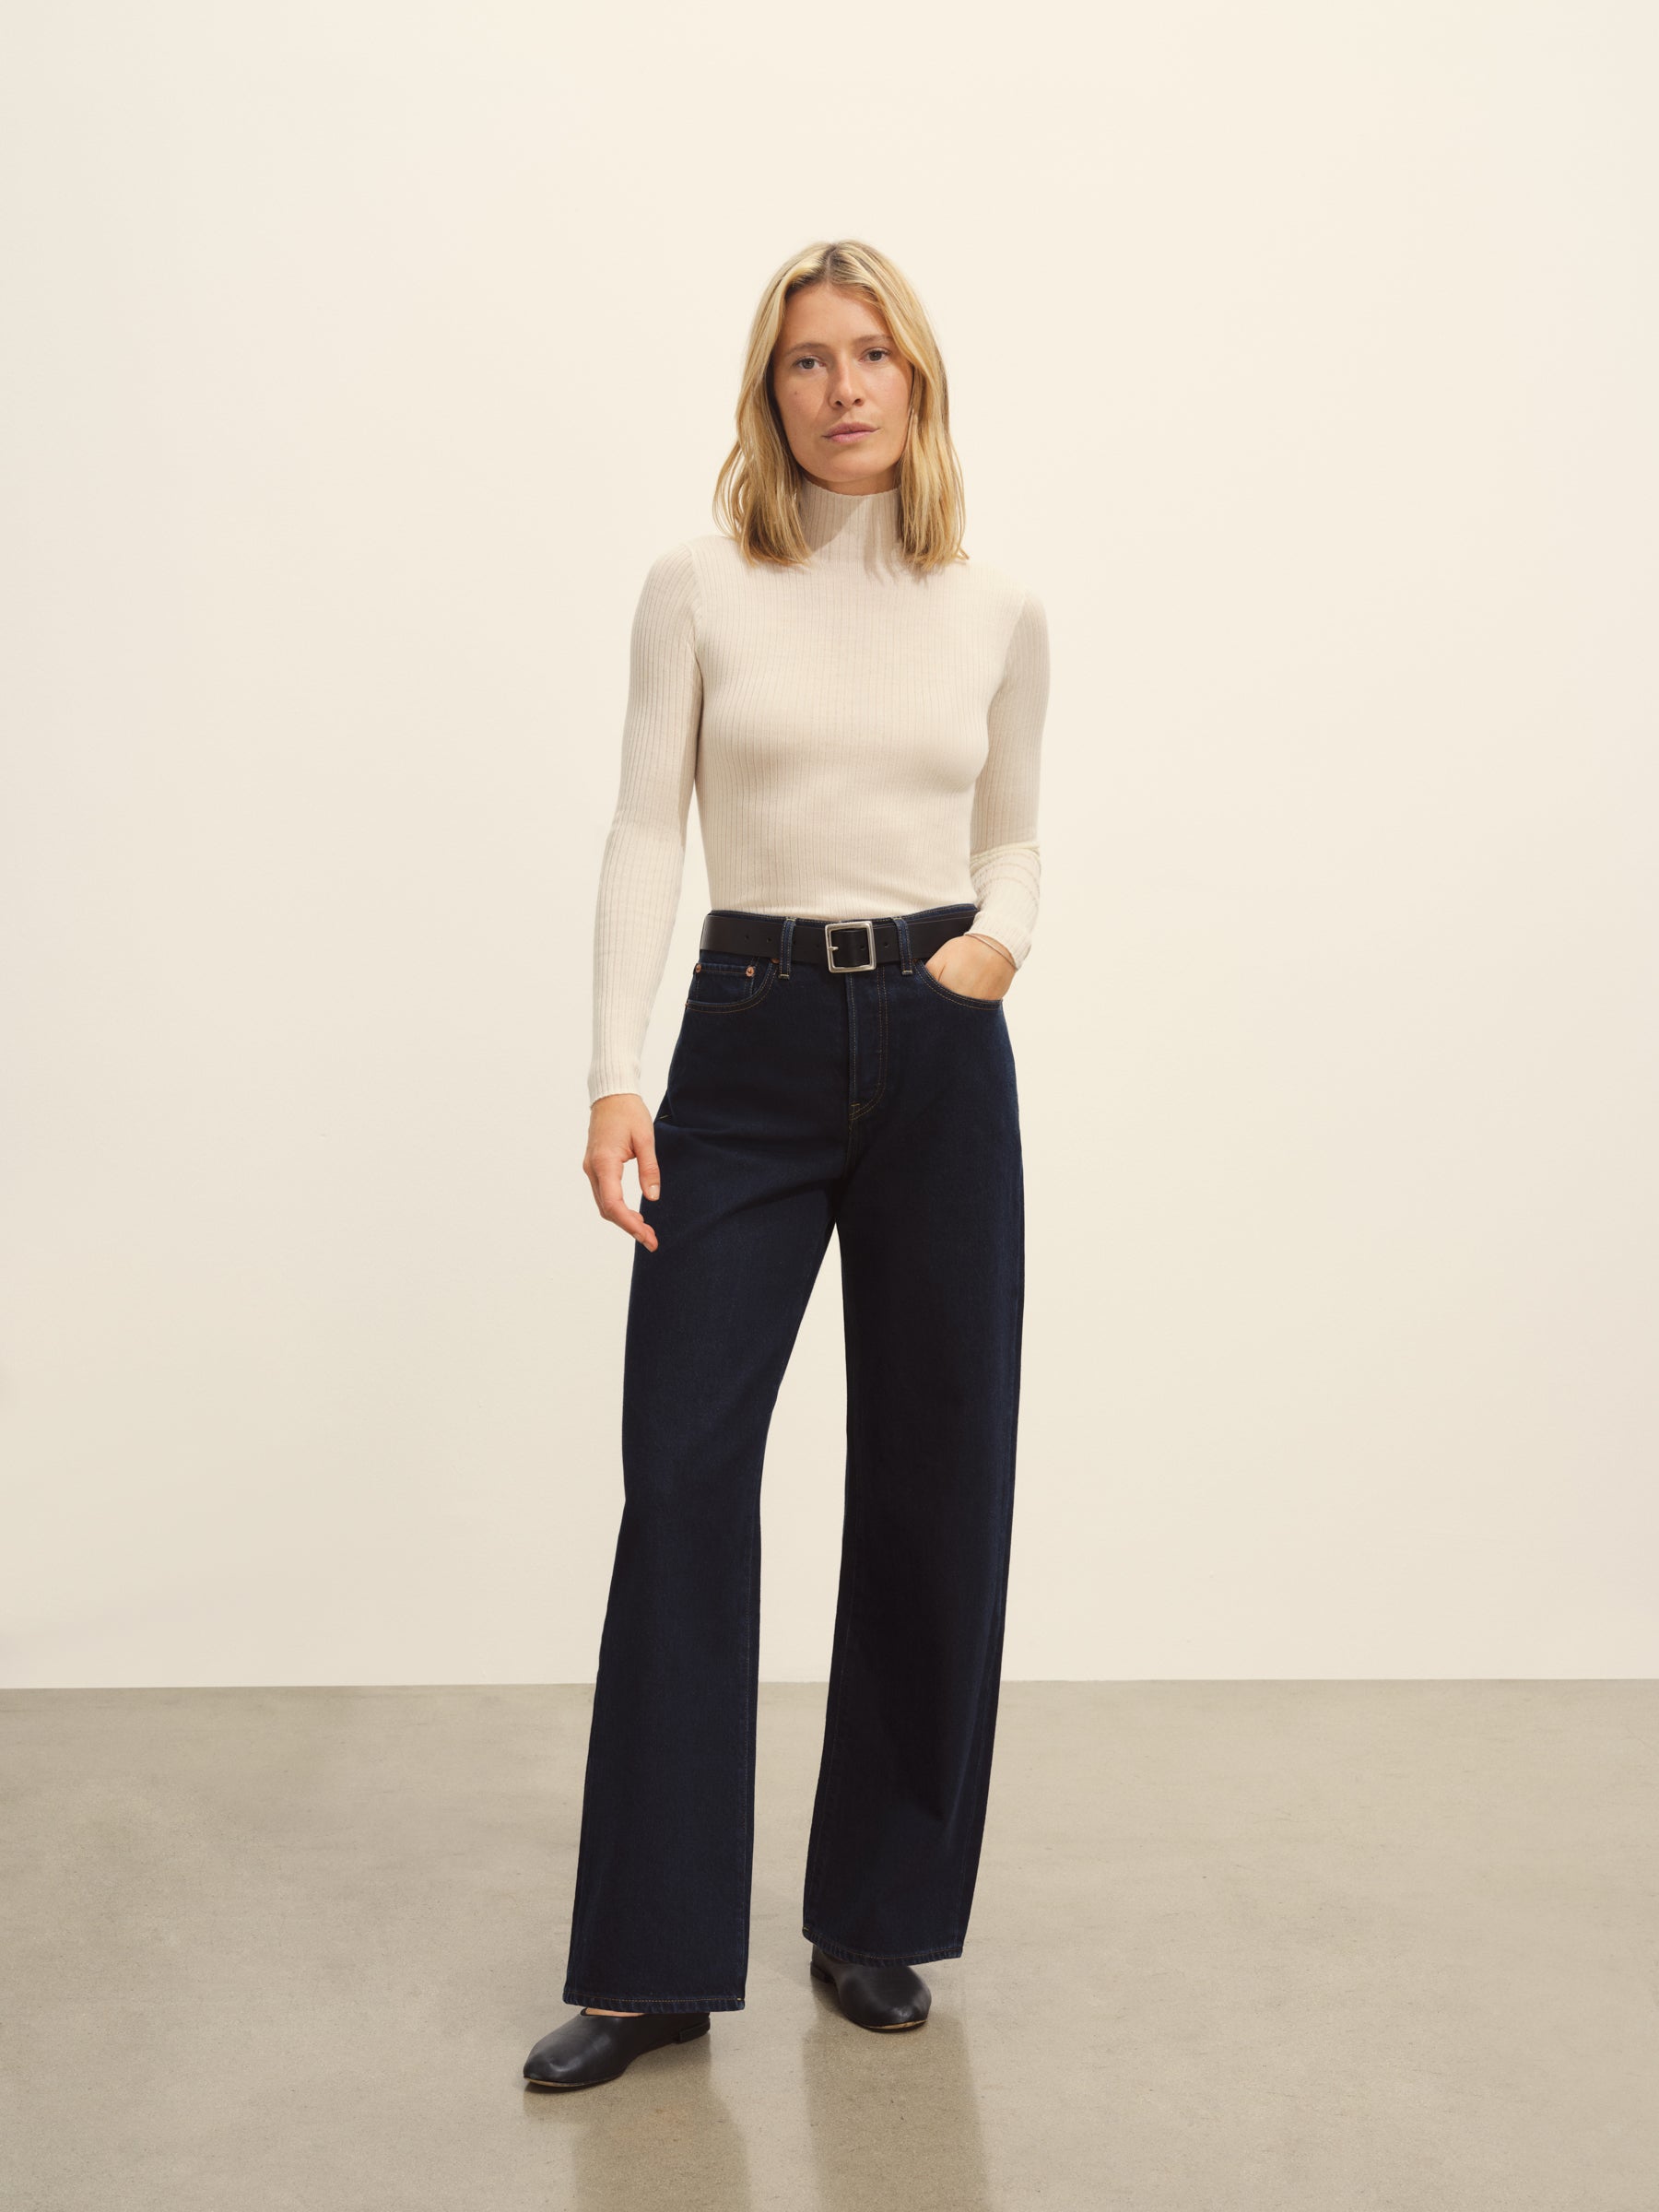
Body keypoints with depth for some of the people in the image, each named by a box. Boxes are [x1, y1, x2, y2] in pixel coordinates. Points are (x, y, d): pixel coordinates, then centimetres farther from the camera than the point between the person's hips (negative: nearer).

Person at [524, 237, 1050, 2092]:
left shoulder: (1001, 614, 8)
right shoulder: (698, 588, 3)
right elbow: (647, 832, -1)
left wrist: (1001, 941, -5)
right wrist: (615, 1074, -11)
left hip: (938, 1047, 2)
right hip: (749, 1047, -1)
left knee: (929, 1481, 5)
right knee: (684, 1465, -7)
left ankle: (877, 1913, 22)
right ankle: (652, 1960, 5)